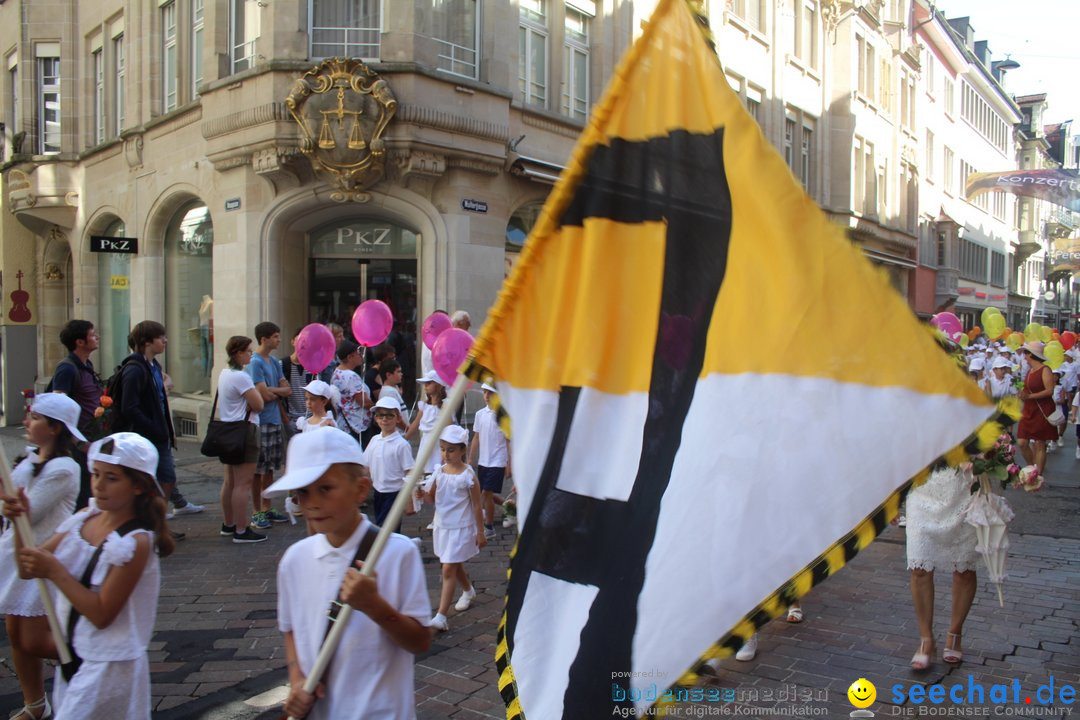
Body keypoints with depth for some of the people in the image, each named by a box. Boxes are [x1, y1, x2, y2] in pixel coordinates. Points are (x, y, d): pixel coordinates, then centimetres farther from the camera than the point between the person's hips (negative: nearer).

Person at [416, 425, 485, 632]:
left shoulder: (468, 476, -15)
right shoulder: (439, 472, 1)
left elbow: (476, 506, -10)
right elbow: (432, 498, 10)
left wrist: (480, 532, -7)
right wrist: (422, 494, -13)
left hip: (461, 528, -6)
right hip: (442, 526, 6)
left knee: (448, 570, -10)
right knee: (455, 565, 24)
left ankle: (441, 617, -9)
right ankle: (468, 591, 51)